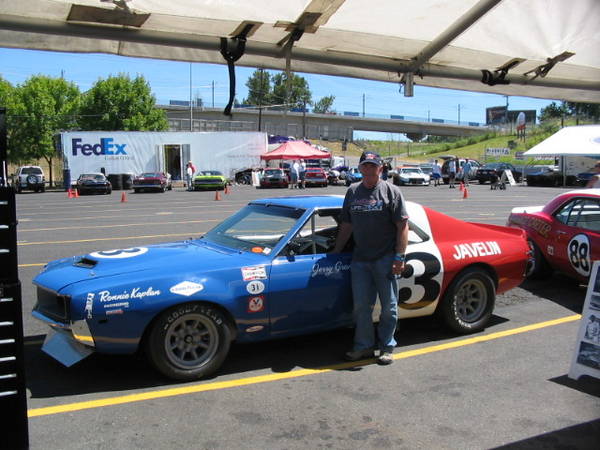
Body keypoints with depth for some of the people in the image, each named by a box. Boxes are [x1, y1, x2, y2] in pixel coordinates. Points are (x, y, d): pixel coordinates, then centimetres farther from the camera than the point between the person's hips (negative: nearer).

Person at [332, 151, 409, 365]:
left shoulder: (391, 191, -2)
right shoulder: (353, 191, 11)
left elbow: (402, 226, -6)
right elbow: (347, 226, 17)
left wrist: (399, 257, -12)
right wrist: (336, 252, 15)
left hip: (385, 259, -4)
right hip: (360, 259, 4)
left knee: (388, 306, 5)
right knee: (361, 306, 8)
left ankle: (387, 348, 18)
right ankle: (364, 347, 20)